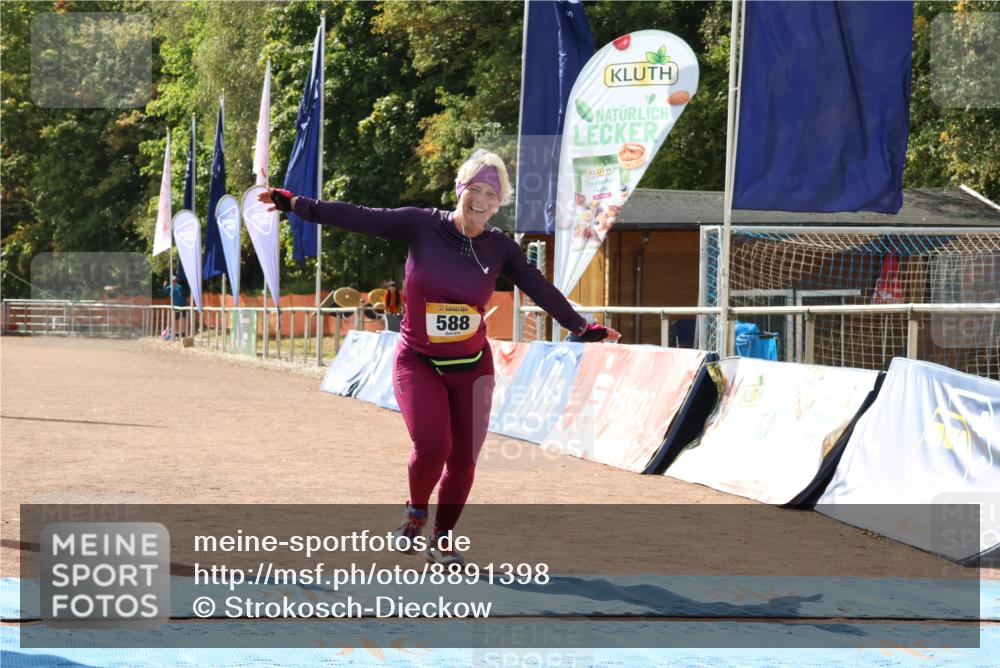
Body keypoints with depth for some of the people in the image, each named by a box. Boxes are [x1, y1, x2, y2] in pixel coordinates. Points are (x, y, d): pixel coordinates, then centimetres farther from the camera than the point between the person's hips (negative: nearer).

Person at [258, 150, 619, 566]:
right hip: (418, 363, -3)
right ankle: (416, 510, 10)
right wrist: (294, 204, -18)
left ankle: (442, 542, 22)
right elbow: (358, 219, -12)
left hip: (472, 367, 3)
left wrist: (579, 326, 2)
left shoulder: (500, 247, -1)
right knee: (432, 445, -21)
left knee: (463, 460, 1)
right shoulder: (422, 226, -9)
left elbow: (539, 289, 4)